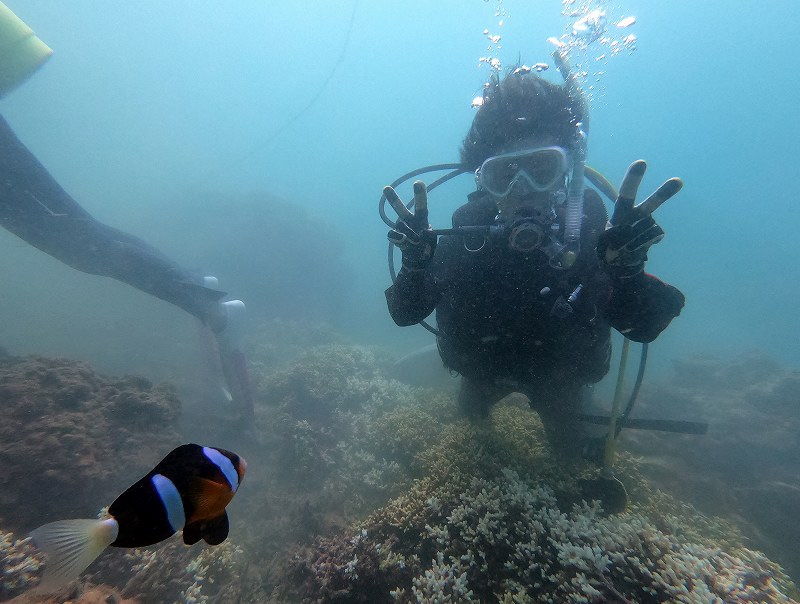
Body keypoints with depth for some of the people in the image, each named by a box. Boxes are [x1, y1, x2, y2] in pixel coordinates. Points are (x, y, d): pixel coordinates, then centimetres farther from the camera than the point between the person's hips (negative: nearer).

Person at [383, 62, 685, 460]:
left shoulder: (590, 227, -30)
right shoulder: (469, 228, -30)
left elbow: (643, 329, -31)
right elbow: (405, 315, -28)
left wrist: (627, 269, -51)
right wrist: (416, 264, -48)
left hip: (559, 371, 0)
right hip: (483, 366, 1)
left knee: (569, 445, 25)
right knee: (470, 411, 30)